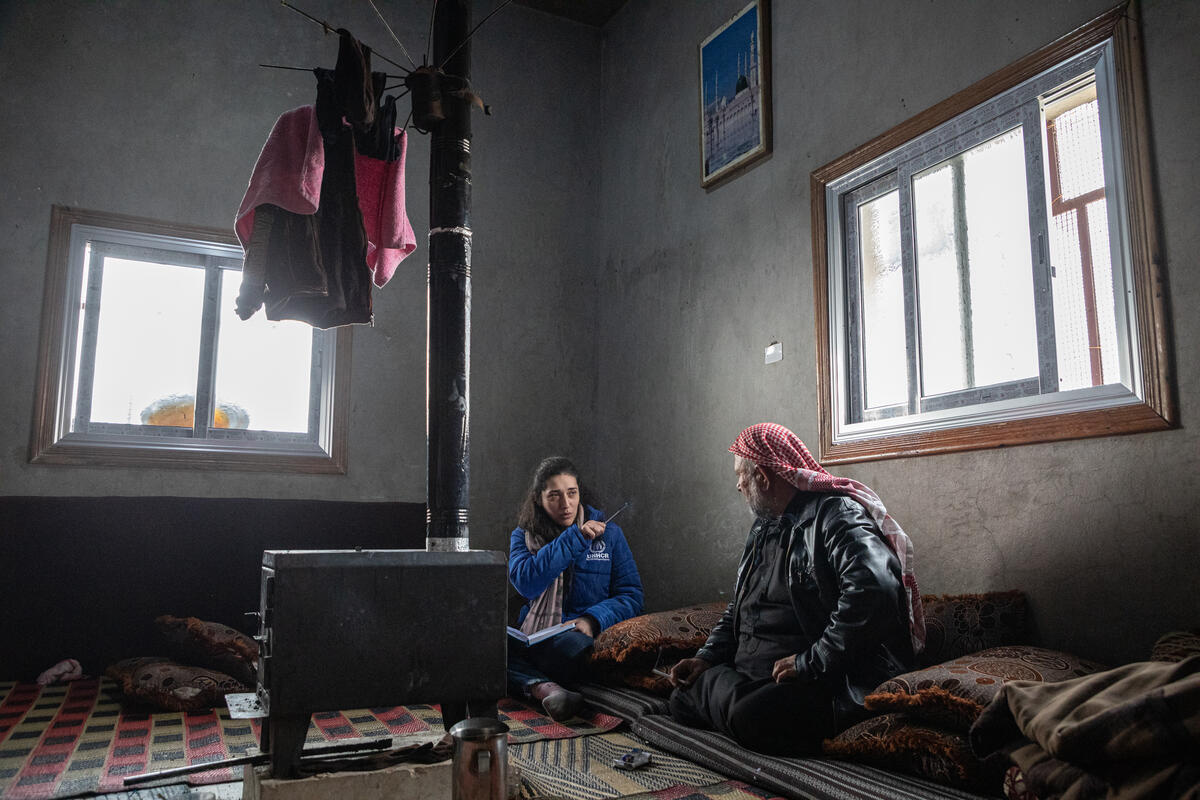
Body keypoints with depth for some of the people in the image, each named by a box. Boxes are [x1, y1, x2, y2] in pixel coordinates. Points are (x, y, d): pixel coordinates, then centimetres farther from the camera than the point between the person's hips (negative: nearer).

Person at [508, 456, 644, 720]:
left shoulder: (608, 533, 11)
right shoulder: (523, 536, 13)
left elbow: (631, 595, 6)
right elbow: (525, 582, -9)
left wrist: (592, 619, -13)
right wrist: (574, 539, -11)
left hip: (581, 635, -2)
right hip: (533, 637, 2)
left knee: (576, 645, -40)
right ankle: (546, 688, -42)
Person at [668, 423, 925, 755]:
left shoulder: (838, 515, -12)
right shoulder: (764, 527, 19)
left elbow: (874, 590, -30)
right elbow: (739, 606, 26)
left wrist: (811, 662, -26)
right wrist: (707, 658, 11)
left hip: (822, 682, -8)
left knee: (753, 718, -33)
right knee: (681, 698, -5)